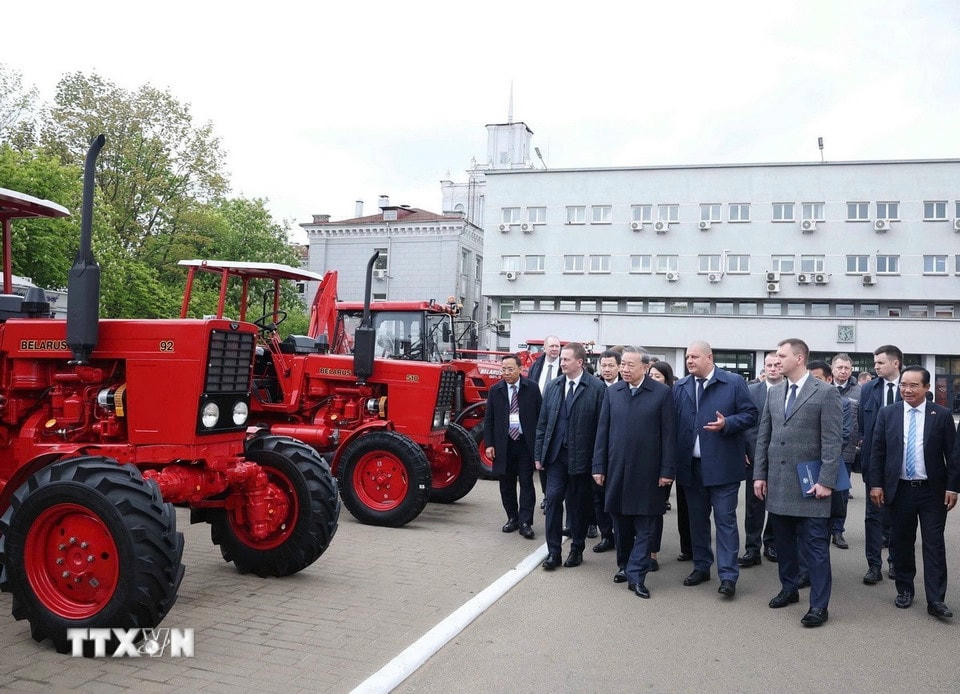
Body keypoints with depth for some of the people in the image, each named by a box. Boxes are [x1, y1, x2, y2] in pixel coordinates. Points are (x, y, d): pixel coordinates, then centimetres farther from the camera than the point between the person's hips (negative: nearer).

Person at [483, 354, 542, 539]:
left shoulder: (532, 388, -1)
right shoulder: (495, 390, 3)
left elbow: (540, 415, 1)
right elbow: (489, 419, 5)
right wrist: (490, 444, -1)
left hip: (526, 443, -2)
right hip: (504, 444, 2)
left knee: (526, 483, -1)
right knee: (506, 484, 9)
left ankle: (525, 522, 3)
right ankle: (512, 518, 23)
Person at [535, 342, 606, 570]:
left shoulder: (597, 387, -7)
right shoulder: (553, 386, 7)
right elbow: (542, 423, 10)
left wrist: (597, 459, -10)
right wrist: (538, 454, 7)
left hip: (581, 456, -3)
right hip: (556, 454, 3)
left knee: (578, 504, 8)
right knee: (553, 499, -2)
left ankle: (577, 549, 24)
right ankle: (553, 551, 6)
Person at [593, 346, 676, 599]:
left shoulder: (662, 393, -4)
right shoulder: (612, 392, 5)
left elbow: (668, 434, -5)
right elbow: (602, 431, 7)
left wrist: (667, 470, -8)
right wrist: (599, 466, 4)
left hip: (647, 471, -3)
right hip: (617, 470, 3)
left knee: (645, 526, 0)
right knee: (621, 523, 13)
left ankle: (636, 575, 6)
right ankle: (624, 565, 29)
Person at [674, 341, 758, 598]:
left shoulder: (733, 383, -3)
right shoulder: (680, 387, 9)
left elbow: (749, 414, -2)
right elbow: (673, 422, 10)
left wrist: (727, 423, -20)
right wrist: (675, 462, 1)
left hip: (722, 465, -4)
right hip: (691, 466, 5)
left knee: (725, 519, -2)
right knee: (697, 519, 14)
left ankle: (728, 575, 3)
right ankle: (701, 567, 27)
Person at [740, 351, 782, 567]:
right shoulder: (751, 390, 5)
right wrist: (744, 450, -4)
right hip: (756, 456, 0)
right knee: (754, 504, 2)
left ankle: (771, 543, 26)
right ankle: (752, 549, 8)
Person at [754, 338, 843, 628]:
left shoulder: (825, 392, -6)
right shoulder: (773, 393, 11)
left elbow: (832, 441, -10)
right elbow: (763, 436, 13)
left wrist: (826, 481, -15)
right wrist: (759, 474, 7)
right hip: (777, 482, 6)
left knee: (814, 545, -2)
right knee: (783, 541, 15)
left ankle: (819, 606, 6)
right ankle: (789, 589, 31)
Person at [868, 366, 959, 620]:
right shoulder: (887, 414, 2)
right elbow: (877, 451, 3)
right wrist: (876, 484, -2)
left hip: (933, 491, -1)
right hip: (899, 490, 2)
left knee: (934, 545, 0)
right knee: (902, 542, 11)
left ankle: (936, 600, 3)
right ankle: (904, 590, 25)